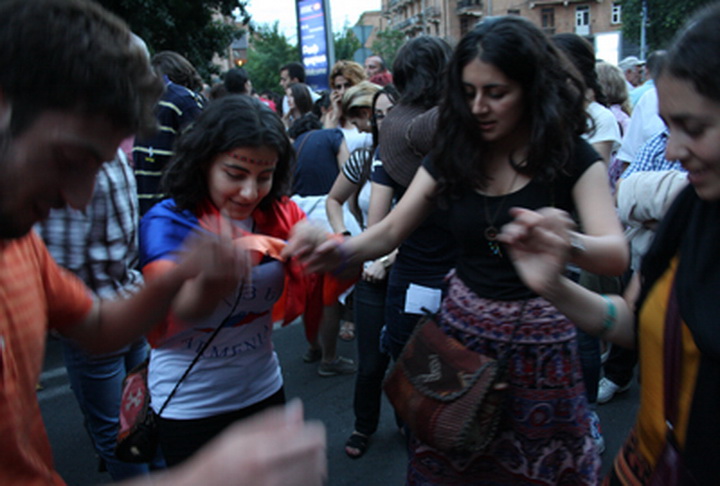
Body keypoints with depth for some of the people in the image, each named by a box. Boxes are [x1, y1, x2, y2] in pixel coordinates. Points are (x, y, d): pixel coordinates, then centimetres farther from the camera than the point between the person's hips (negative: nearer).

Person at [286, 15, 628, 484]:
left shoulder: (573, 157, -11)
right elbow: (390, 230, -4)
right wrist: (338, 251, -25)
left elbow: (617, 255, -21)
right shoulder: (452, 155, -3)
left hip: (539, 342, -2)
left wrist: (564, 240, -43)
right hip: (461, 330, 3)